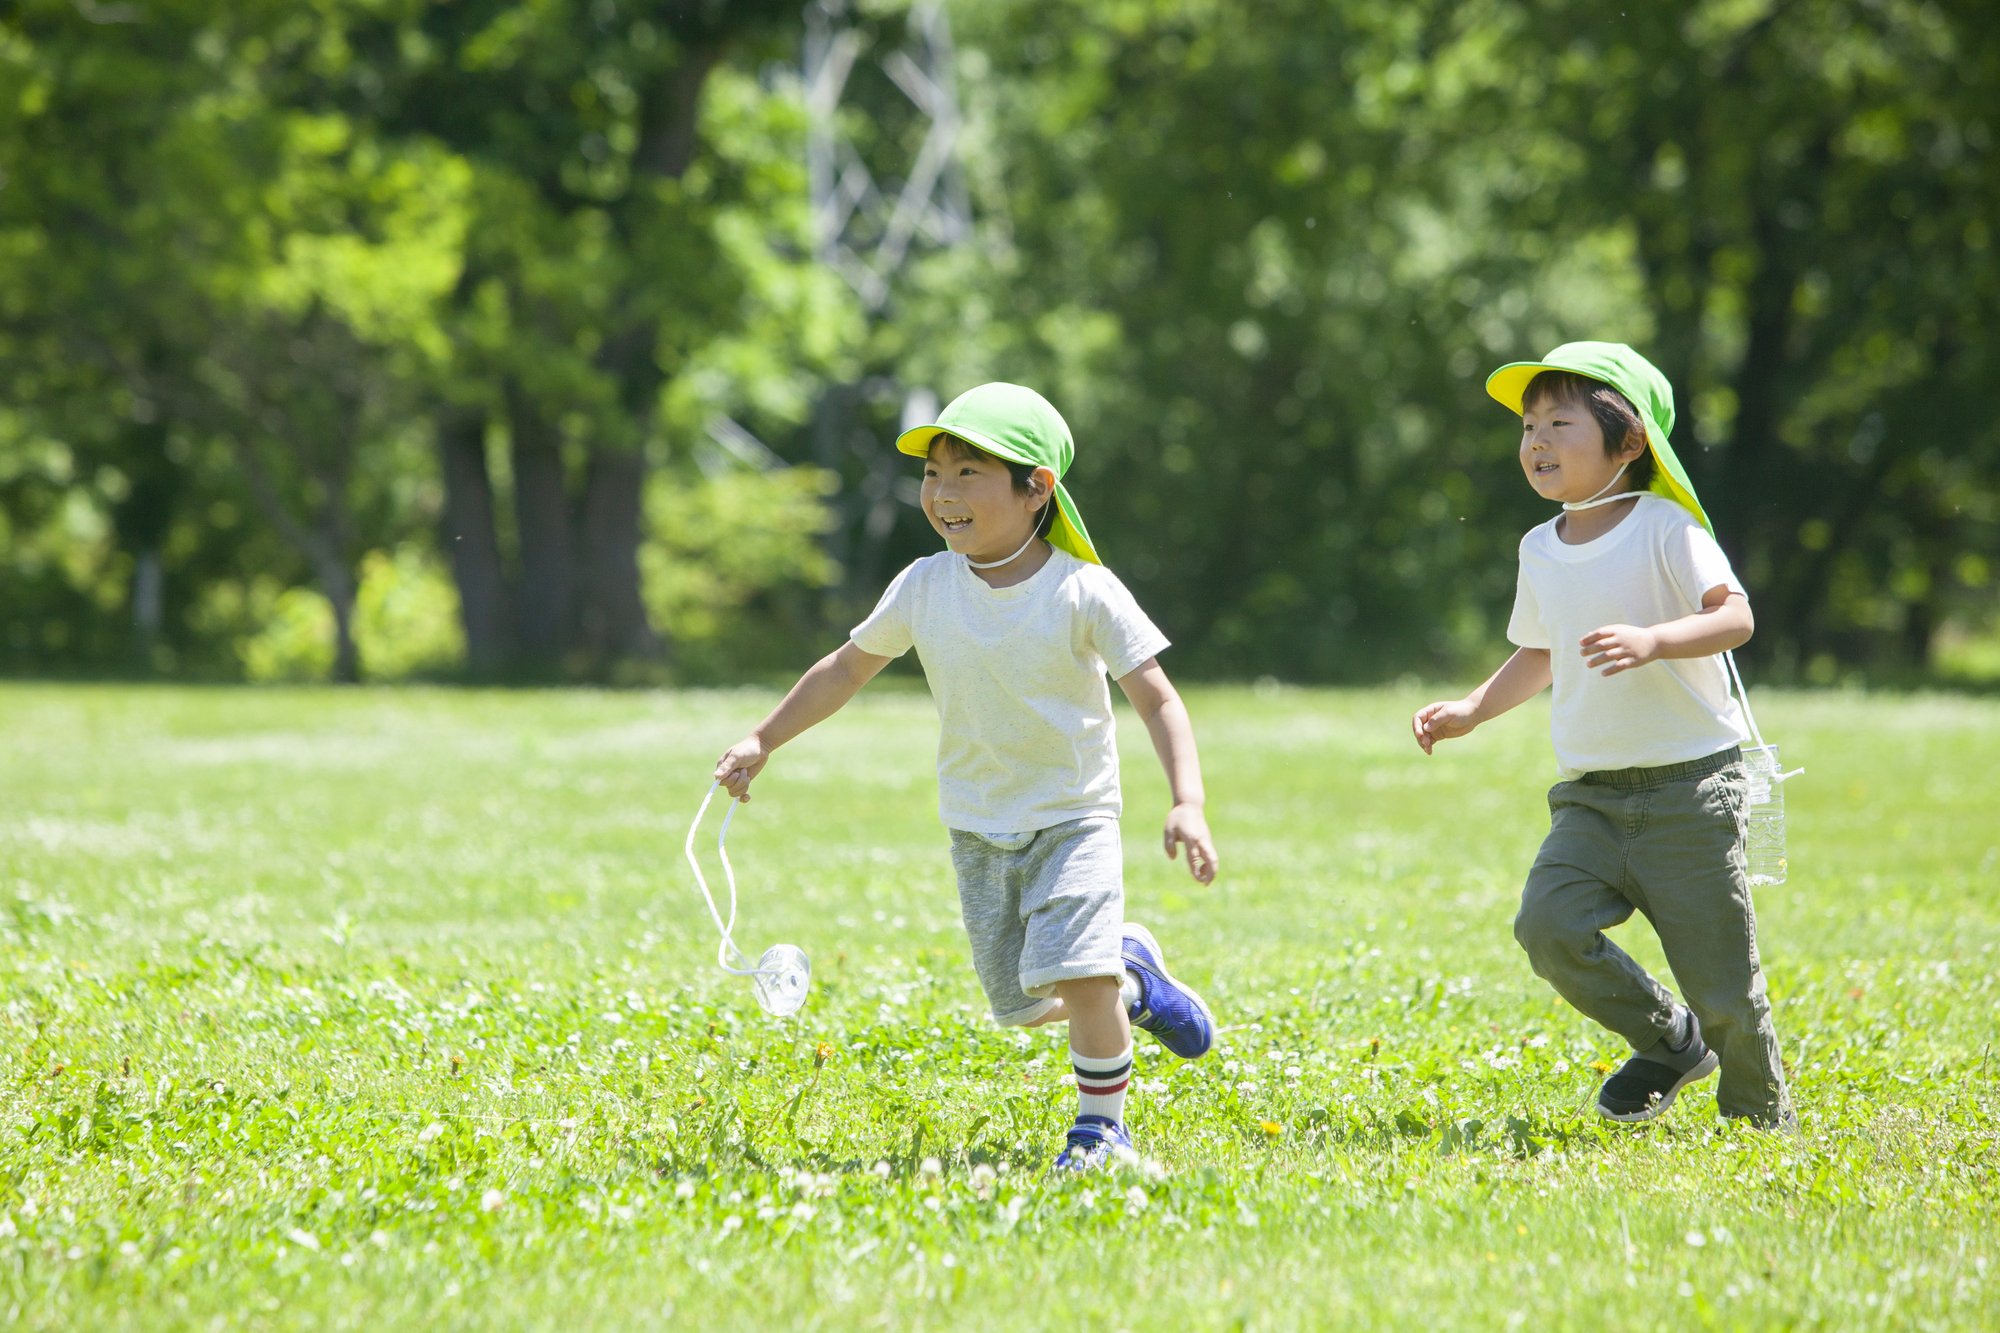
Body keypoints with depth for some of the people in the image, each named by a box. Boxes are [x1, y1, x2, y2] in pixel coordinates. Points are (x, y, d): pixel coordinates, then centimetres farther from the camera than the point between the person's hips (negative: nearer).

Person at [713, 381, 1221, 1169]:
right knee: (1021, 1002, 6)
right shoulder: (923, 589, -6)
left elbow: (1156, 698, -17)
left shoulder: (1084, 593, -16)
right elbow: (848, 668, 10)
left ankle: (1101, 1125, 1)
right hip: (978, 829, 4)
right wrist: (763, 740, 9)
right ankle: (1132, 983, 37)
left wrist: (1188, 804, -29)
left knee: (1075, 971, -20)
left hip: (1073, 816, -4)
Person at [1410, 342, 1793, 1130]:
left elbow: (1734, 615, -18)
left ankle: (1761, 1117, 19)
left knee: (1719, 975, -3)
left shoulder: (1664, 528, -8)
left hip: (1689, 789, -5)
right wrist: (1471, 711, 14)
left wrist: (1653, 641, -34)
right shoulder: (1541, 551, 11)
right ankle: (1669, 1041, 7)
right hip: (1591, 793, 5)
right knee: (1547, 924, -16)